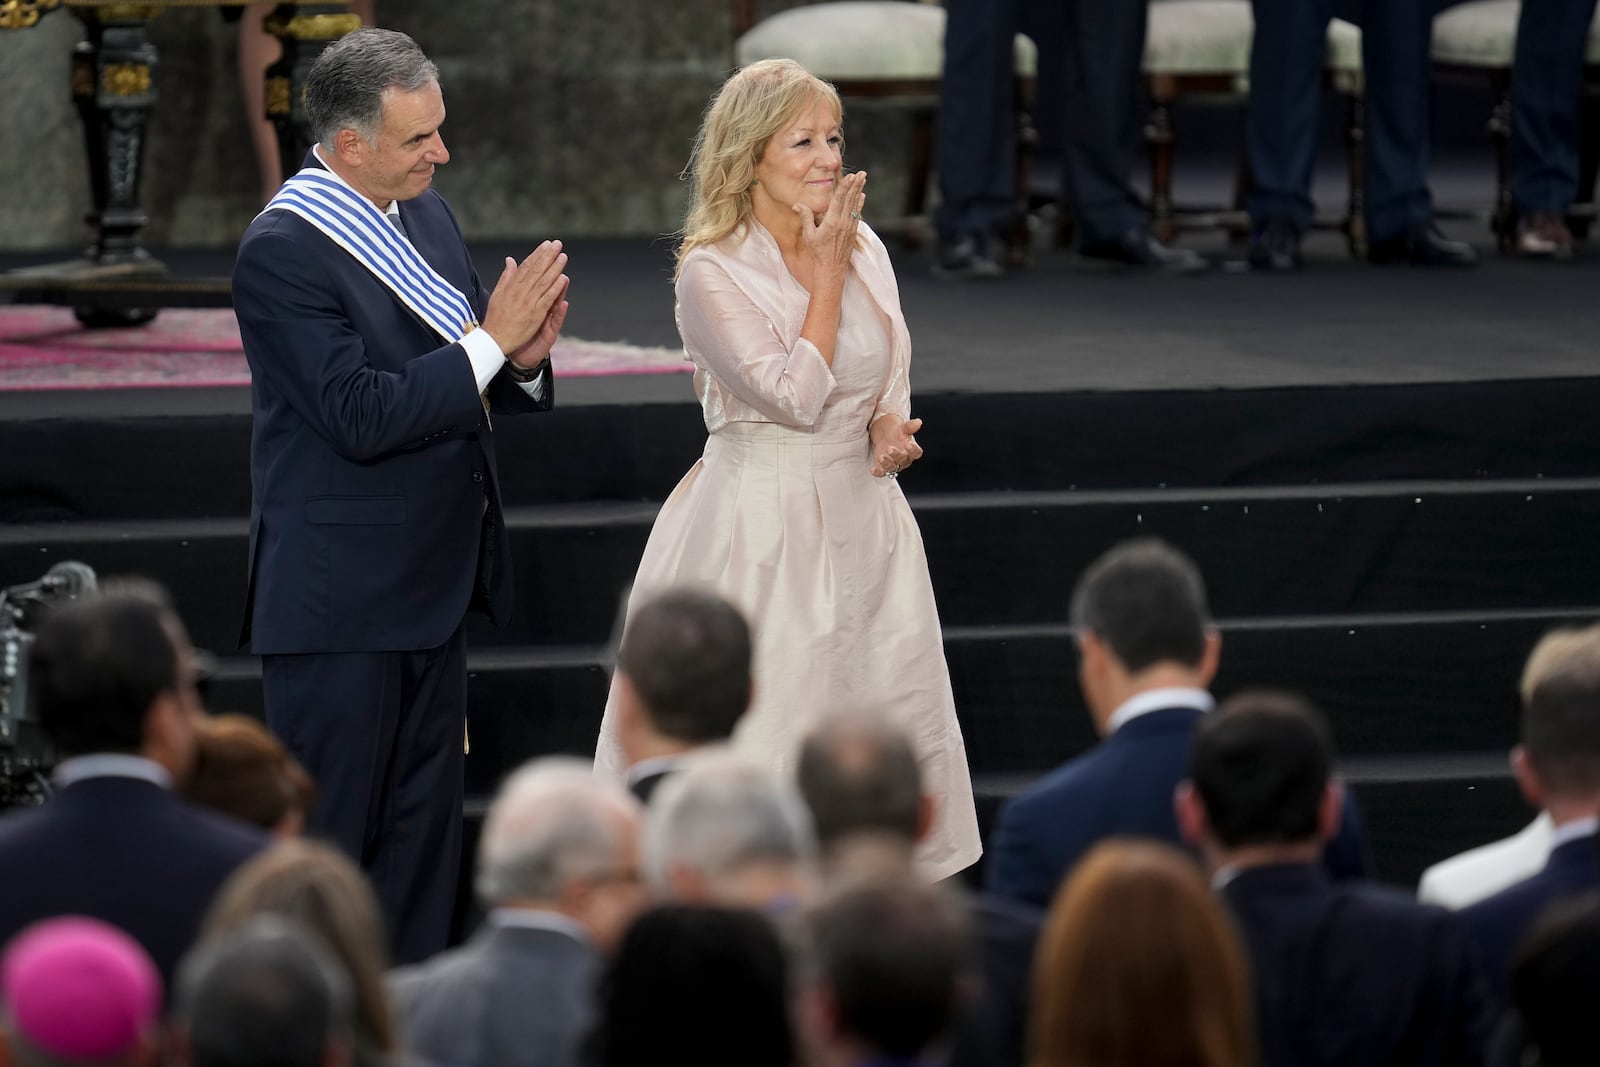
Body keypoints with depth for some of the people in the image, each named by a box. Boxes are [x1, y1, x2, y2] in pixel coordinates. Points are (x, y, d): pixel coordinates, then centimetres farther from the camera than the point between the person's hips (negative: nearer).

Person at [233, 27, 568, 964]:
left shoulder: (428, 215, 9)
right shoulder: (283, 251, -17)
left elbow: (469, 387, 16)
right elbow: (362, 417, -23)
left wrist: (525, 357, -6)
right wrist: (490, 341, -21)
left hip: (432, 588, 8)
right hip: (340, 604, -8)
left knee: (425, 831, 13)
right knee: (325, 840, -2)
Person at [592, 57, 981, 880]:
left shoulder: (864, 249, 7)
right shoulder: (712, 272, -12)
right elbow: (796, 395, -18)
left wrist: (891, 427, -8)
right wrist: (826, 271, -14)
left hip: (861, 520, 6)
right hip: (761, 527, -6)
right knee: (762, 739, -5)